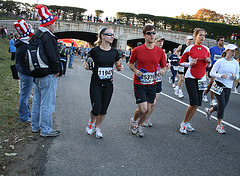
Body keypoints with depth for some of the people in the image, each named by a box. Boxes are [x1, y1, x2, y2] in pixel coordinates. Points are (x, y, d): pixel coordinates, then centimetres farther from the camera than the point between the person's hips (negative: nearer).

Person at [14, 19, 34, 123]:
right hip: (27, 74, -11)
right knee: (25, 96, -2)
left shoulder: (20, 45, 10)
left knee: (24, 95, 20)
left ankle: (27, 112, 34)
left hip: (22, 72, 11)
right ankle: (23, 117, 8)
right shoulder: (25, 47, -22)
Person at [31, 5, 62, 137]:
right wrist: (56, 70, -13)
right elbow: (53, 56, -25)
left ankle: (35, 126, 31)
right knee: (47, 103, -1)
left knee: (37, 100, 18)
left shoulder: (35, 35, 12)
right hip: (48, 76, -10)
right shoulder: (48, 36, -18)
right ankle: (45, 130, 7)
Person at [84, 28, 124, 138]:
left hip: (108, 85, 3)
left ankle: (97, 127, 33)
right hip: (96, 84, -3)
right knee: (96, 110, -8)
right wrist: (86, 66, -17)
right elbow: (88, 65, 5)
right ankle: (91, 122, 27)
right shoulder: (94, 51, -8)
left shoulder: (114, 52, 2)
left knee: (104, 110, 8)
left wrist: (120, 67, -7)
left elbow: (118, 66, 15)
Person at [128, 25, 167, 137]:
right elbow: (130, 63, 8)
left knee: (148, 109, 9)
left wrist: (162, 71, -13)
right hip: (139, 83, -3)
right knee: (143, 109, -10)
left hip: (152, 84, 3)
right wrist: (135, 70, -12)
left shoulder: (160, 52, 0)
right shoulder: (137, 50, -6)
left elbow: (164, 66, 10)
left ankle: (139, 126, 36)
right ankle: (133, 120, 24)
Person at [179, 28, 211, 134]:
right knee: (194, 103, -14)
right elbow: (181, 63, 0)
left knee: (197, 103, 3)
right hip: (190, 78, -5)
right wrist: (190, 64, -16)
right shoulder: (190, 48, -4)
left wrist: (208, 61, -3)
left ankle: (187, 123, 19)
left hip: (201, 78, 5)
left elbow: (208, 65, 19)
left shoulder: (206, 49, 10)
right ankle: (184, 123, 5)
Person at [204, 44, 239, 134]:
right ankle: (219, 125, 1)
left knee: (223, 105, 9)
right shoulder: (220, 61, -8)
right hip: (219, 85, -5)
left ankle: (209, 110, 40)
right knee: (222, 104, -11)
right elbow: (212, 73, -7)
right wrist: (221, 76, -23)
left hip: (228, 87, 5)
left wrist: (235, 77, -10)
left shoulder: (236, 63, 6)